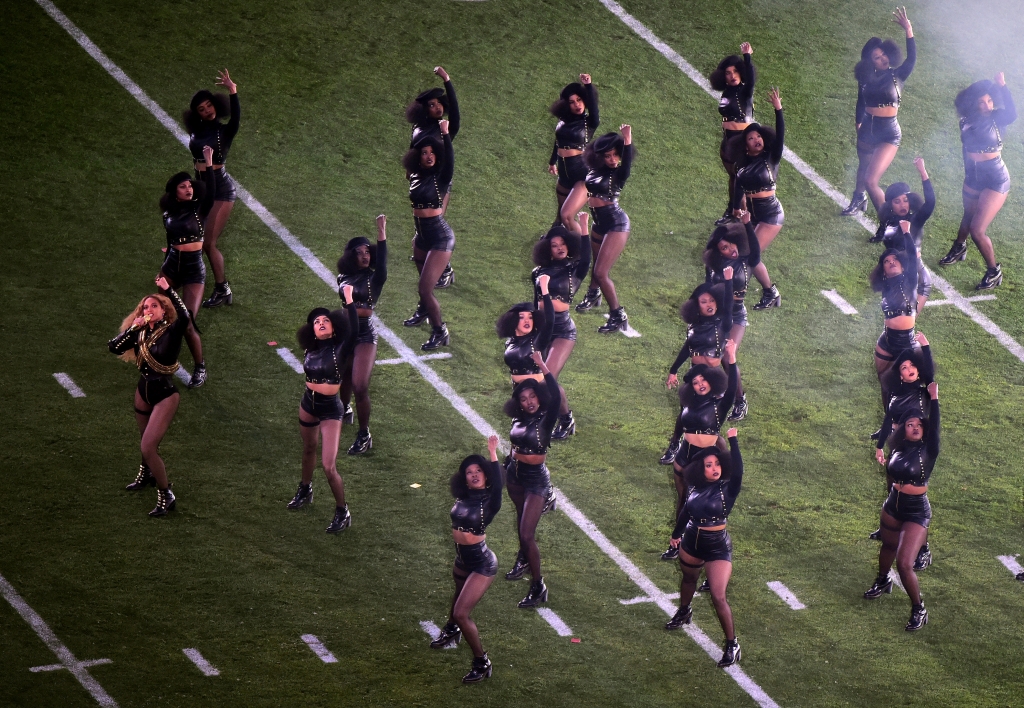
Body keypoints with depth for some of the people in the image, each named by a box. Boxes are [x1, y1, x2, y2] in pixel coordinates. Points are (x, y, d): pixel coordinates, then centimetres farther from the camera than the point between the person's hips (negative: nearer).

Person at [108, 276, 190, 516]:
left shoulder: (171, 332, -17)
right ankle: (146, 474, 56)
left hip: (165, 395, -6)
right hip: (144, 391, 6)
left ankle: (166, 497, 1)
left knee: (149, 446, -13)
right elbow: (114, 348, -10)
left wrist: (168, 289, -36)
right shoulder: (140, 332, -2)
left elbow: (184, 316, -39)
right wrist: (133, 328, -19)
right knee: (146, 441, 27)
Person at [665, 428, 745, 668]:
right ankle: (684, 613, 60)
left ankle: (732, 645, -6)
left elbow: (738, 470, -36)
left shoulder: (728, 488, -16)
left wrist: (733, 440, -36)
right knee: (688, 579, 31)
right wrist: (676, 534, 25)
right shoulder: (696, 488, -4)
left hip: (718, 547, -5)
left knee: (718, 597, -14)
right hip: (692, 542, 5)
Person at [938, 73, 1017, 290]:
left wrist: (1002, 86, -49)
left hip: (995, 181, -6)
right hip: (973, 178, 6)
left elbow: (1012, 114, -41)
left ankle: (994, 272, 6)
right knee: (968, 217, 30)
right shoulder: (967, 121, -6)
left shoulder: (996, 118, -18)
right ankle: (958, 249, 58)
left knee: (977, 230, -12)